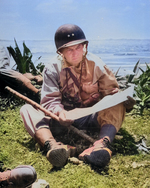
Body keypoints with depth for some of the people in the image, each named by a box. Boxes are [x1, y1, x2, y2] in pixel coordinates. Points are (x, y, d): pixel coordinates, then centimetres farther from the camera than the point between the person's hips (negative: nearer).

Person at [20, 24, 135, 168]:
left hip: (91, 118, 1)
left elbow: (110, 91, -1)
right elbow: (49, 100, -12)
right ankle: (51, 145, -50)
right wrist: (59, 111, -35)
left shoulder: (96, 64, -3)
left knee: (117, 106, -25)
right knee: (26, 109, -22)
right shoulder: (53, 68, -7)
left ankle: (102, 144, -50)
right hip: (63, 118, 0)